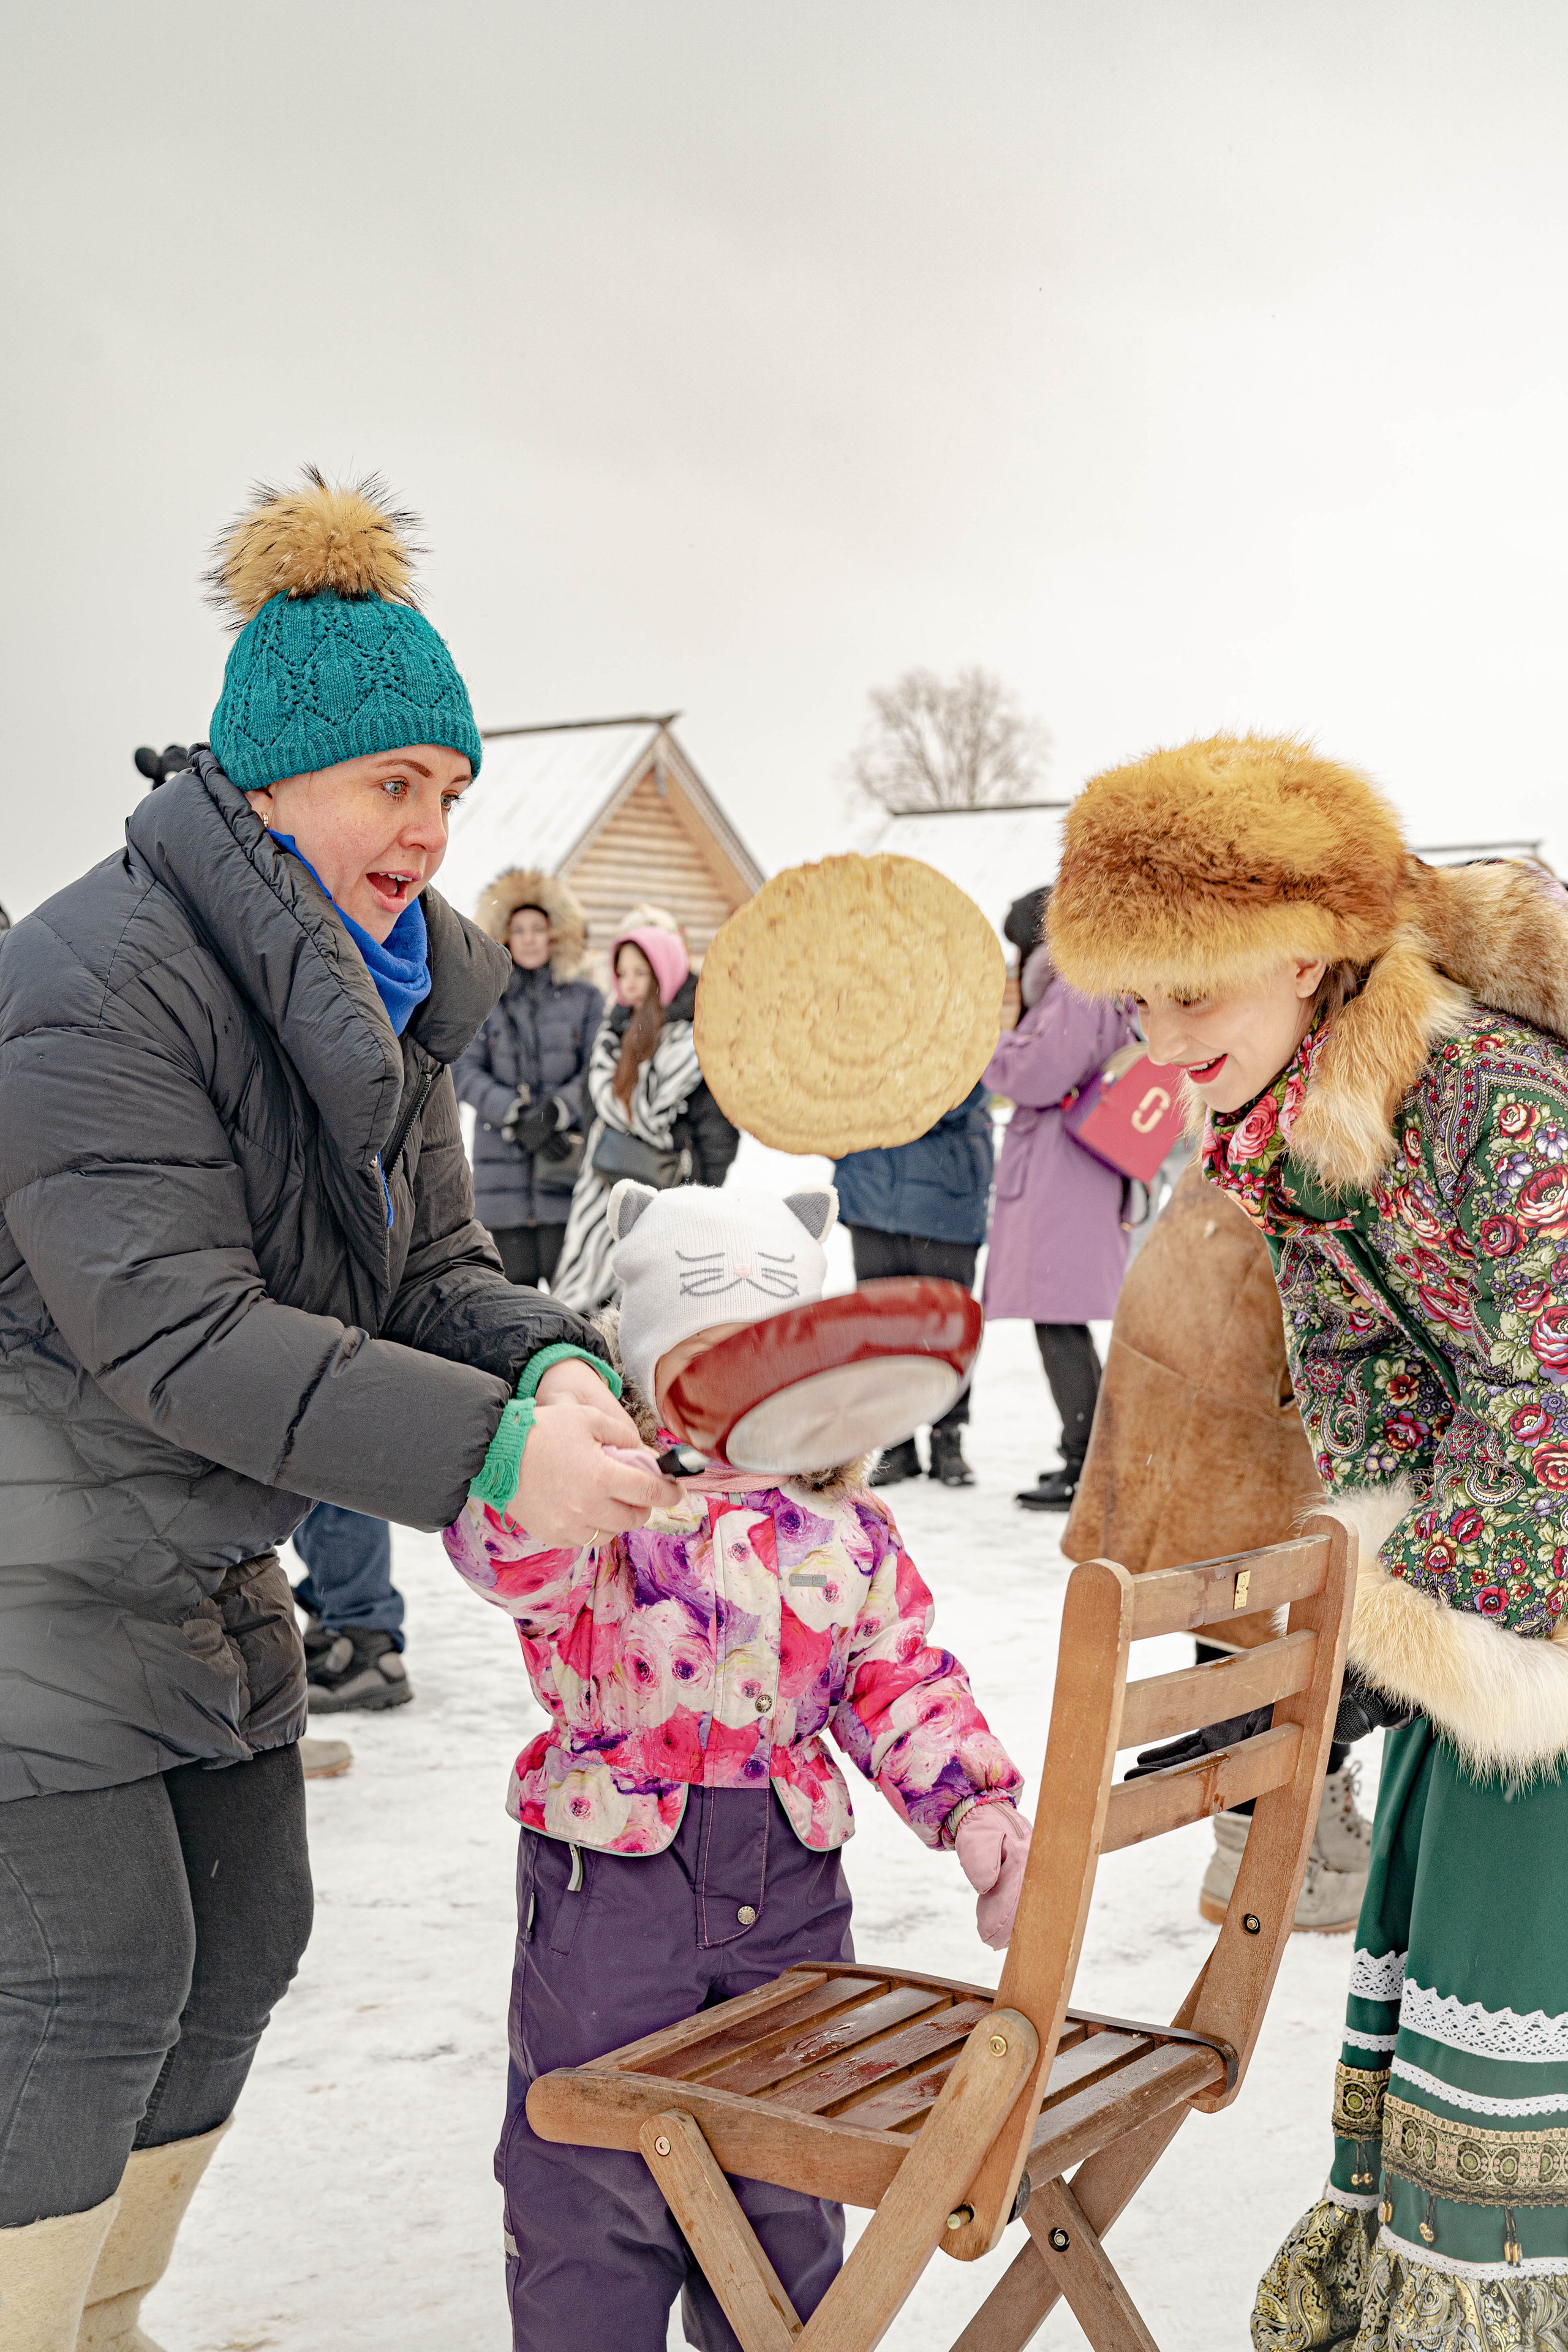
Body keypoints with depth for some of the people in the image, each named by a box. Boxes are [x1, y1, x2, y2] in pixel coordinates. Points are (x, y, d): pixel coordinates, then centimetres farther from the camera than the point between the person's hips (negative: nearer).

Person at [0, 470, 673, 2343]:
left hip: (206, 1574, 9)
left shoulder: (383, 996, 5)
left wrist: (551, 1366, -19)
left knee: (240, 1946, 14)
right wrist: (487, 1451, -36)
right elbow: (174, 1331, -30)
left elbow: (431, 1268, 4)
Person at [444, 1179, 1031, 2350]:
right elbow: (511, 1559, -32)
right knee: (598, 2174, 7)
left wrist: (976, 1806, -4)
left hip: (788, 1880, 4)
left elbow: (902, 1678, 9)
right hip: (612, 1871, -4)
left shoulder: (844, 1524, 3)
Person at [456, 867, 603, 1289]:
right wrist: (514, 1116, -15)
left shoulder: (585, 998, 9)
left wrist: (556, 1112, -17)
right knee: (513, 1281, -1)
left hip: (567, 1163, -1)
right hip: (502, 1159, 1)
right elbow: (465, 1072, 1)